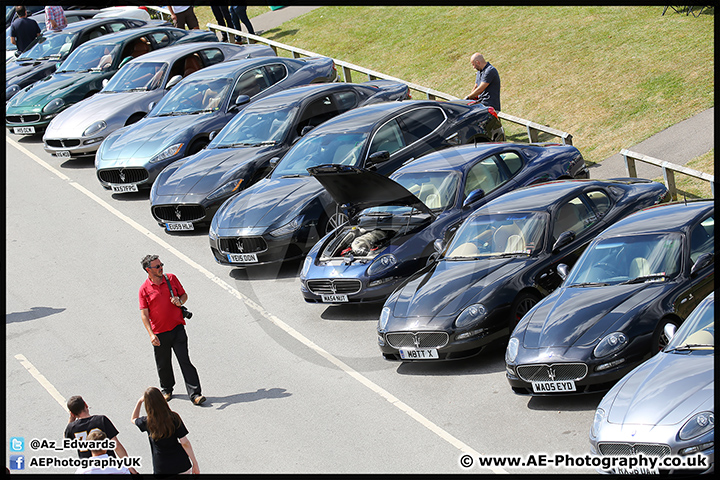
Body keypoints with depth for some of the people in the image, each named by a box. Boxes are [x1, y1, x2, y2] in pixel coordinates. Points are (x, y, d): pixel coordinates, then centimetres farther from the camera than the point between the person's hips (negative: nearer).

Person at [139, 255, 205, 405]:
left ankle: (195, 394, -7)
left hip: (177, 329, 0)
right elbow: (144, 314, -5)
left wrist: (180, 301, -11)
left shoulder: (171, 279, 2)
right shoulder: (144, 289, -5)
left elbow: (184, 295, 13)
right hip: (159, 333, 0)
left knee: (185, 361, -6)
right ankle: (167, 390, 35)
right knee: (163, 365, 11)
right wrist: (151, 334, -15)